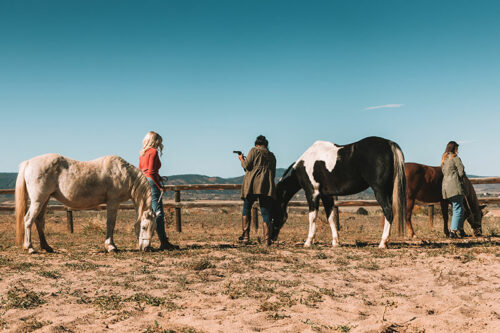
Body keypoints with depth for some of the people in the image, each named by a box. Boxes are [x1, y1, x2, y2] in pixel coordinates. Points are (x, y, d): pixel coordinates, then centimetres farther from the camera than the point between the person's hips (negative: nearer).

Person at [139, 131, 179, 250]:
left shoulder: (142, 154, 17)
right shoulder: (153, 152, -7)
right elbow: (151, 171, -16)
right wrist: (160, 186, -13)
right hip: (151, 182, -9)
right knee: (158, 213, -10)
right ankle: (164, 242, -12)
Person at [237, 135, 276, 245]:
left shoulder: (254, 151, 3)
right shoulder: (272, 156, 18)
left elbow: (246, 166, -4)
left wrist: (242, 159, 15)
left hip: (252, 184, -3)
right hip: (267, 186, 3)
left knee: (246, 208, 10)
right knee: (266, 212, 3)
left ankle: (245, 235, 3)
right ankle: (267, 238, -3)